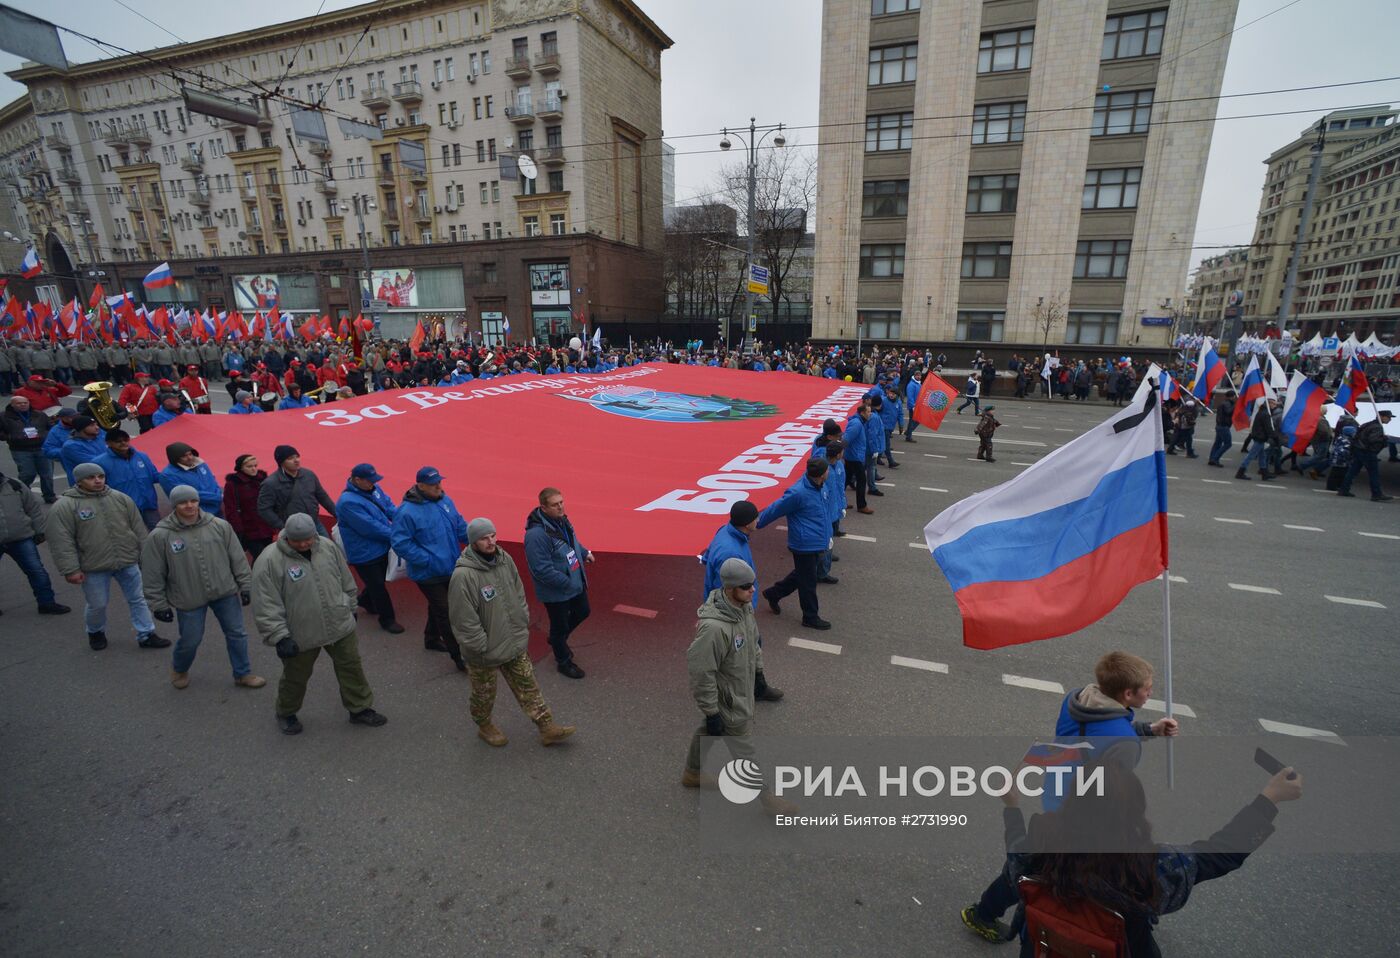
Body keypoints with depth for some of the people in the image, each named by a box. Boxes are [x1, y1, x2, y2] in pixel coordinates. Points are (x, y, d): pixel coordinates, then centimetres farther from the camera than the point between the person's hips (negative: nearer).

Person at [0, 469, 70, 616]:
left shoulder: (14, 485, -3)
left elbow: (34, 507, 4)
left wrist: (39, 531, 3)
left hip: (21, 539, 1)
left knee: (37, 571, 3)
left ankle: (46, 603, 14)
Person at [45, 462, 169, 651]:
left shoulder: (121, 498, 2)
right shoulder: (65, 506, -8)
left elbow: (139, 529, 8)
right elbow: (62, 542, -10)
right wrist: (71, 570, -13)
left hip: (128, 561, 3)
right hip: (93, 567, -3)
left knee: (139, 599, 8)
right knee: (97, 605, 11)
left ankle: (146, 635, 19)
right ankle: (96, 632, 39)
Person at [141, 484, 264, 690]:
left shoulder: (219, 526, -5)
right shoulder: (159, 536, -10)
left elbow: (238, 559, 2)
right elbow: (153, 576, -3)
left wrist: (245, 586, 3)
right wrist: (159, 605, -2)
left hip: (226, 593, 2)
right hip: (188, 600, -2)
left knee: (237, 634, 10)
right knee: (190, 641, 12)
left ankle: (243, 674, 28)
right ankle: (179, 669, 45)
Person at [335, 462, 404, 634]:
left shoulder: (373, 489, -2)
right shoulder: (348, 502, -27)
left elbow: (390, 507, -1)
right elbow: (370, 528, -27)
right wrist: (395, 534, -22)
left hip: (381, 547, 8)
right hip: (364, 554, -8)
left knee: (378, 581, 26)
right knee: (378, 586, 6)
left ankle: (365, 601, 54)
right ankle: (387, 619, 24)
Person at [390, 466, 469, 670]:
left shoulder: (445, 500, 0)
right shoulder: (407, 512, -21)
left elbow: (460, 526, 8)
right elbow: (400, 543, -19)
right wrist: (427, 560, -23)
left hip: (451, 569, 7)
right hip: (428, 575, -7)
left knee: (439, 607, 25)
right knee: (445, 613, 0)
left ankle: (431, 638, 48)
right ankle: (459, 657, 11)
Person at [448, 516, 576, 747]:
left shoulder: (504, 559, -6)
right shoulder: (463, 575, -28)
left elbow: (519, 593, 8)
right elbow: (464, 620, -23)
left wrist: (523, 623, 5)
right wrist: (482, 648, -17)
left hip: (515, 642, 6)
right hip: (485, 651, -6)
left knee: (528, 686, 16)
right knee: (484, 693, 19)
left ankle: (547, 728, 28)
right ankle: (484, 726, 46)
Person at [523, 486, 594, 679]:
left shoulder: (561, 520, -4)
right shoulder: (536, 534, -32)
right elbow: (542, 570, -31)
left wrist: (585, 553, 9)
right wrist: (568, 583, -26)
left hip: (576, 582, 8)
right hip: (555, 592, -8)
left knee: (582, 612, 26)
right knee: (560, 626, 13)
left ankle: (557, 639, 52)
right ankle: (564, 662, 39)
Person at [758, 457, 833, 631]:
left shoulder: (817, 487, -1)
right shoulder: (798, 493, -28)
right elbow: (775, 510, -18)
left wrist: (826, 535, 19)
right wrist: (755, 524, -8)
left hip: (816, 544, 9)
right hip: (804, 546, -9)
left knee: (801, 575, 24)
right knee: (808, 583, 9)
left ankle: (773, 593, 41)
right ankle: (810, 617, 27)